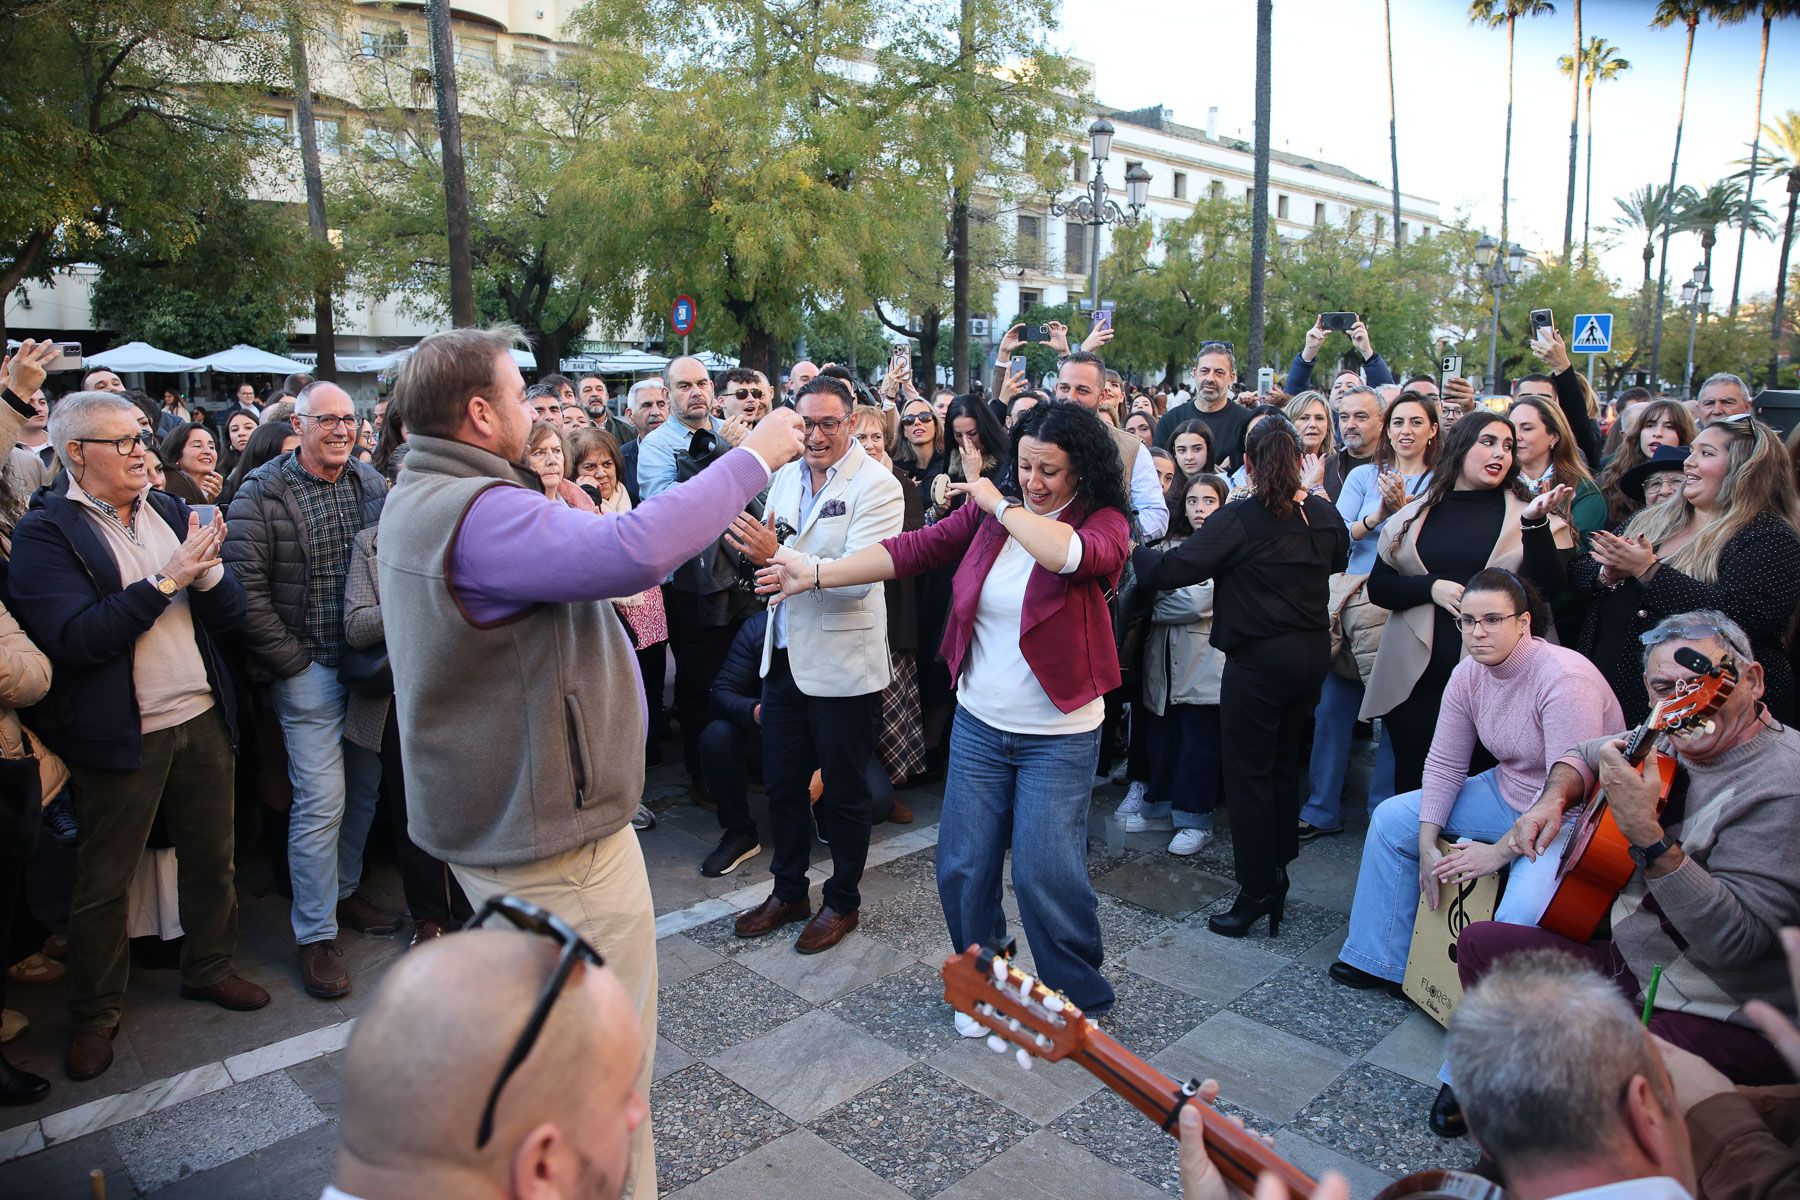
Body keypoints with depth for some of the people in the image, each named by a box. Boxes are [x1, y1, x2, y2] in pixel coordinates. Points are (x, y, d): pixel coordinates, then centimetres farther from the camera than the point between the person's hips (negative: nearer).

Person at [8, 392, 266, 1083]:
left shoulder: (170, 512, 8)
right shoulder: (45, 533, -8)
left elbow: (230, 612, 5)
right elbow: (76, 639, -19)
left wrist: (207, 571, -15)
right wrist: (165, 580, -21)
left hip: (201, 720, 5)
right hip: (121, 735, -4)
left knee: (212, 856, 14)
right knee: (103, 880, 9)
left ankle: (210, 968, 34)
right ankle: (96, 1013, 26)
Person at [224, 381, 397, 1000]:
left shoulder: (371, 481, 6)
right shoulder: (263, 492, -8)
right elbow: (245, 587, -12)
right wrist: (290, 660, -12)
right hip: (310, 670, -5)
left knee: (364, 787, 15)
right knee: (321, 801, -3)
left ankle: (344, 890, 36)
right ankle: (315, 934, 11)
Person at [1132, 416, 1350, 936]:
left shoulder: (1239, 519, -17)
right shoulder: (1323, 514, 2)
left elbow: (1169, 569, -21)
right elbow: (1339, 560, 24)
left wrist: (1135, 550, -3)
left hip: (1258, 659, -7)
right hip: (1312, 653, 7)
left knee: (1248, 773, 4)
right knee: (1284, 763, 20)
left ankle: (1258, 890, 10)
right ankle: (1278, 869, 33)